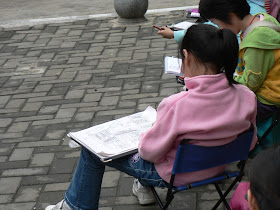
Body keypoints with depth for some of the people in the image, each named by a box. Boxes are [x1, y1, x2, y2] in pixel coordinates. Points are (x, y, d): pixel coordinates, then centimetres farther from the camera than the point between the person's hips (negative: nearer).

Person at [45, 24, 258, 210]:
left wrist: (146, 135, 1)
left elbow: (150, 152, -22)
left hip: (175, 174, -6)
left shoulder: (178, 105, -36)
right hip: (218, 168, 6)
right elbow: (249, 144, -3)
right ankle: (145, 186, 44)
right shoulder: (247, 97, -19)